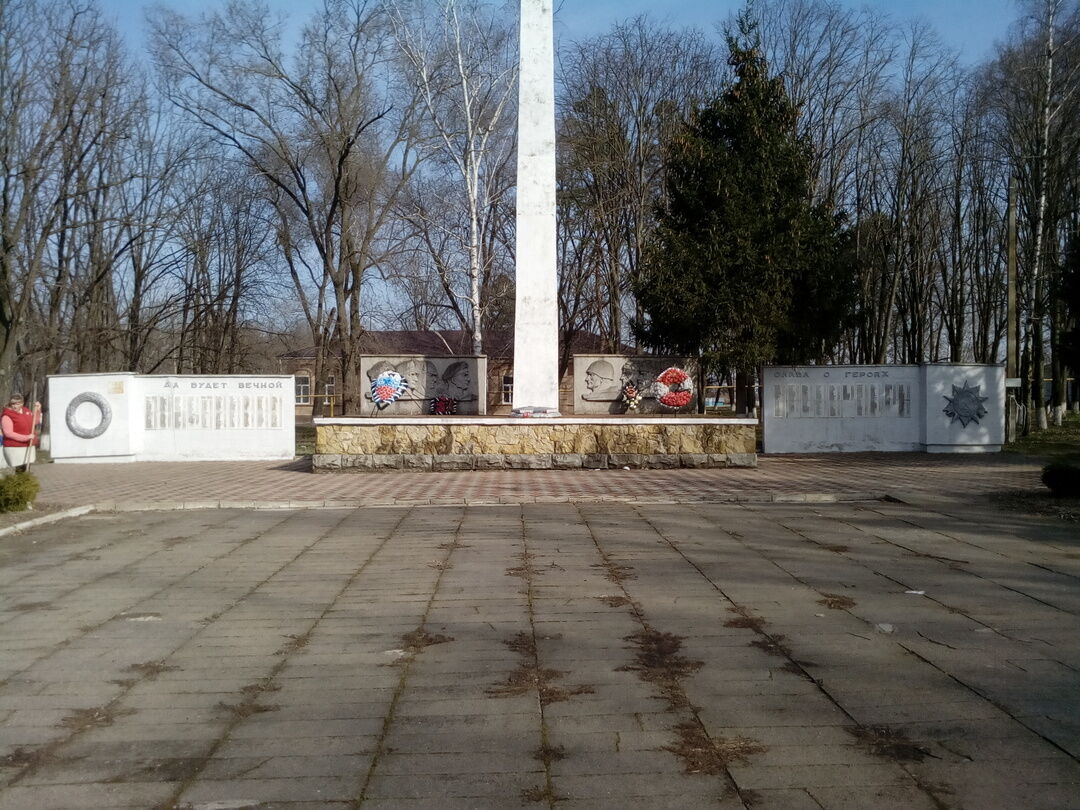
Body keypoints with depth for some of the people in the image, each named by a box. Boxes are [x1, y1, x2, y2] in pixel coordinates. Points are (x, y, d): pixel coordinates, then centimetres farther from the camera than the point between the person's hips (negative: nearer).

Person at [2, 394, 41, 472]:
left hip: (29, 446, 7)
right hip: (15, 448, -7)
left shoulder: (26, 411, 9)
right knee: (20, 469, -11)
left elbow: (35, 422, 22)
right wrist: (26, 437, -23)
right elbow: (8, 433, -18)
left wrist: (37, 410, 7)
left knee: (27, 467, 11)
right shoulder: (7, 417, -12)